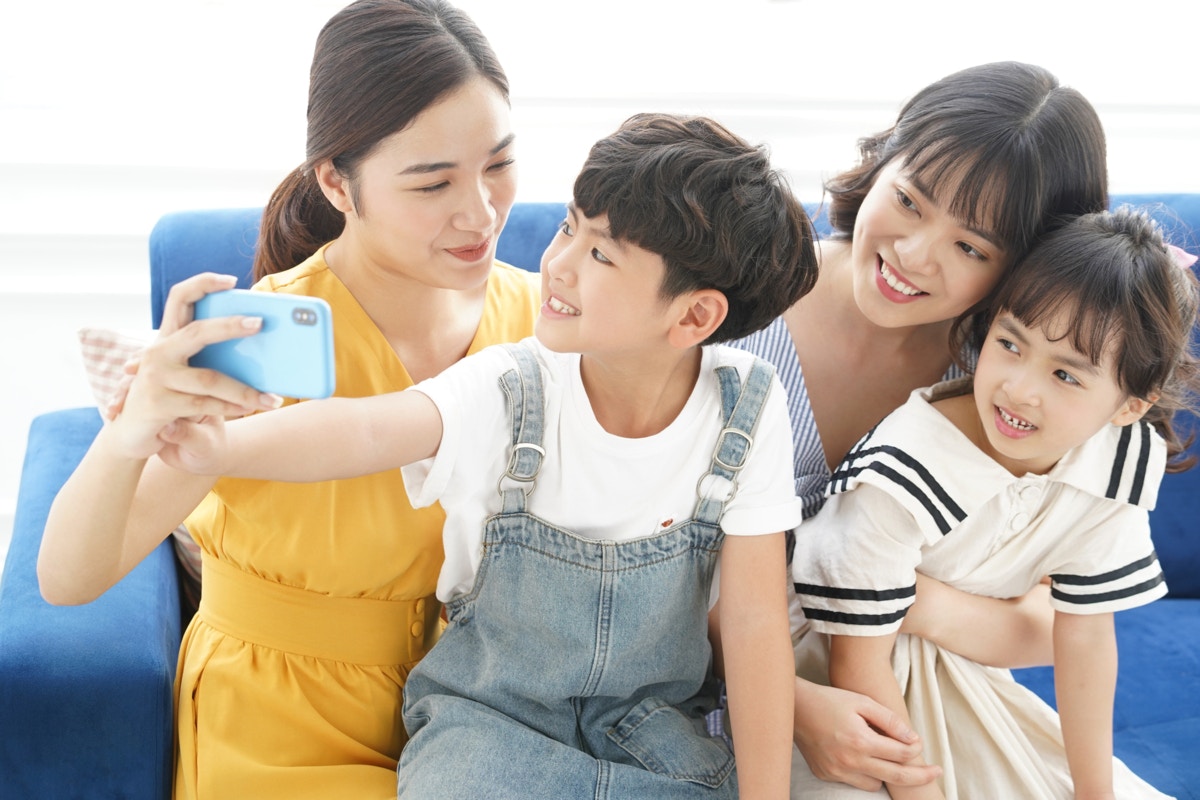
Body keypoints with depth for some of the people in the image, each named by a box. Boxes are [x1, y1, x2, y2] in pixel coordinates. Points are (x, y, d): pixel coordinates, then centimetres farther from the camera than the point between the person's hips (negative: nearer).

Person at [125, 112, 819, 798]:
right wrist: (220, 445, -58)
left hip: (652, 716, 2)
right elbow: (368, 430, -38)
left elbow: (756, 622, -12)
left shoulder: (747, 411, -16)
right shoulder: (507, 391, -19)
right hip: (492, 711, -1)